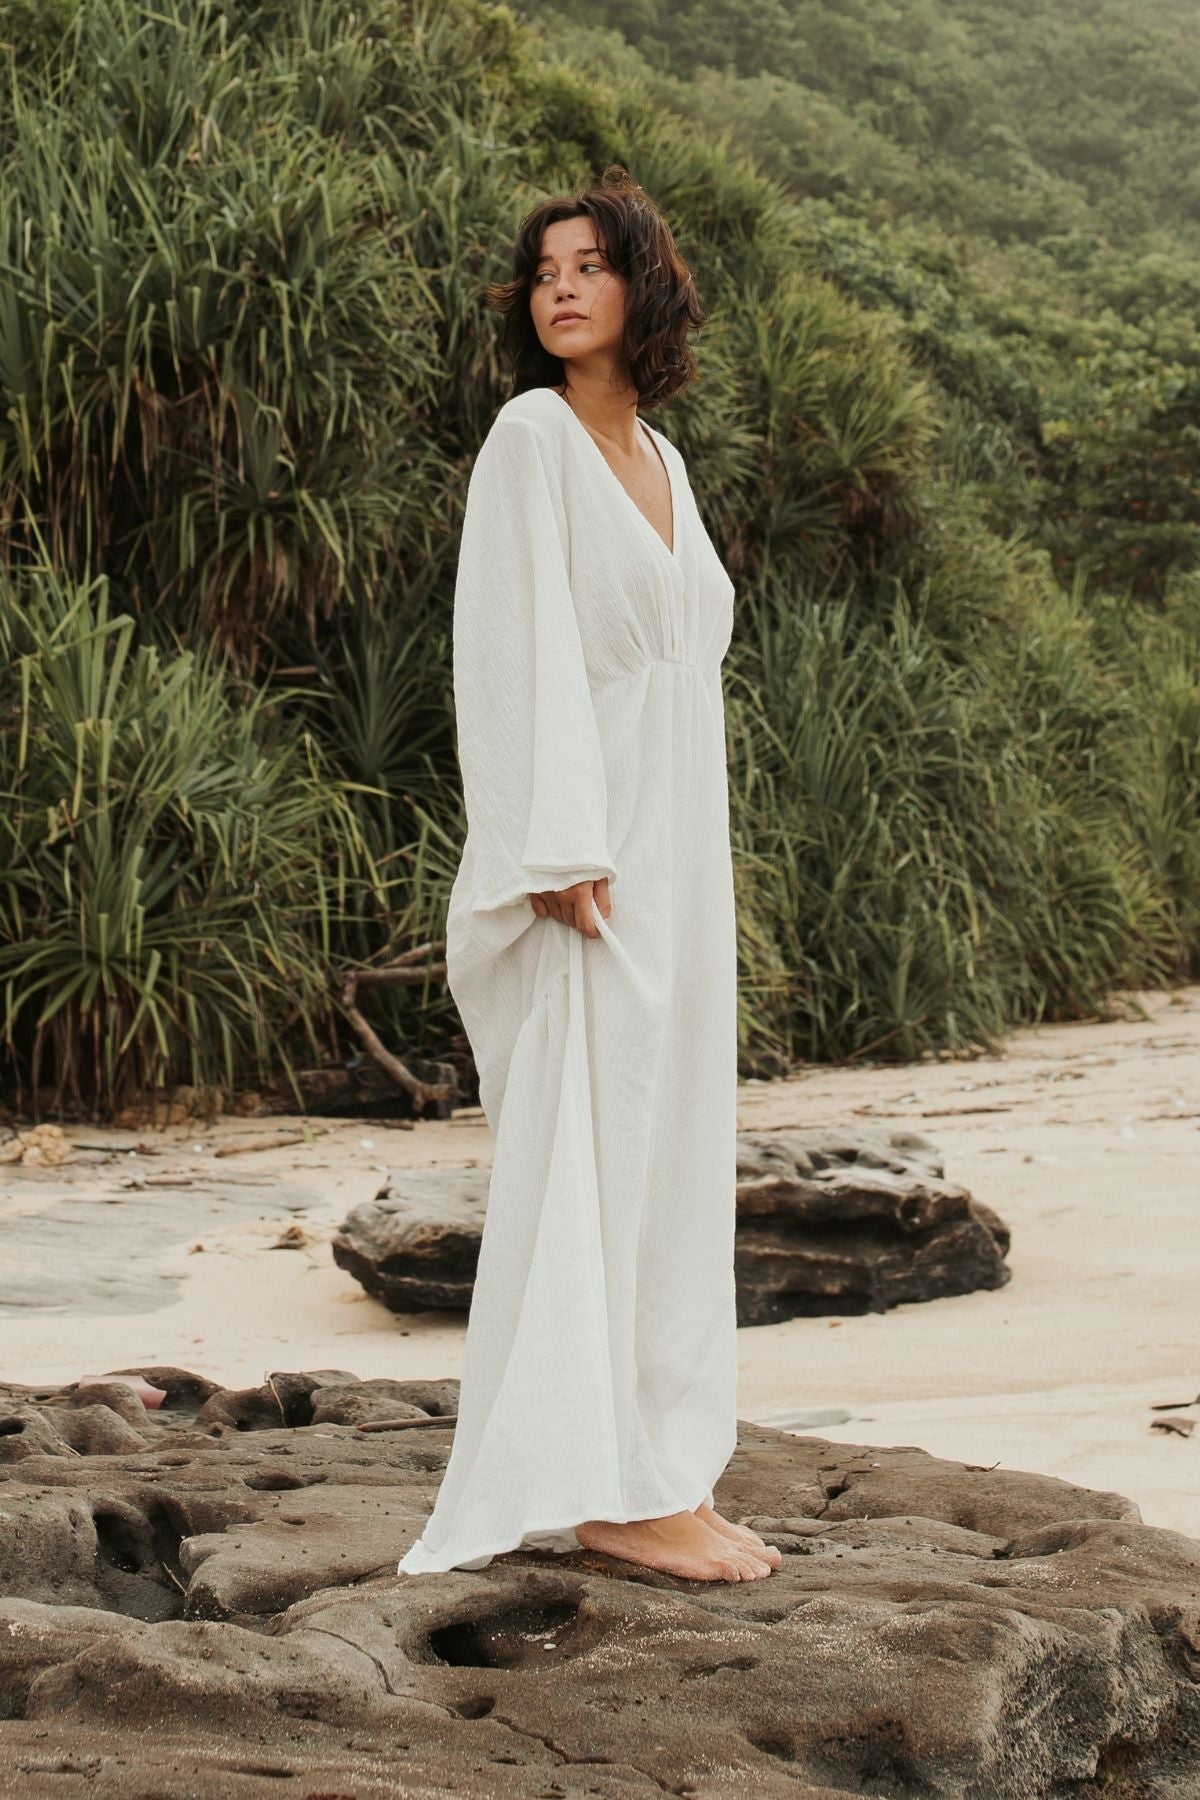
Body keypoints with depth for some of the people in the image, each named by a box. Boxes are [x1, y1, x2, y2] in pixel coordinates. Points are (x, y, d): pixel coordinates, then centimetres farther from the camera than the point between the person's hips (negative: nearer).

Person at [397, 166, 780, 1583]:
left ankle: (650, 1473, 14)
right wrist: (562, 851, -21)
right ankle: (607, 1483, -5)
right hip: (585, 851, -8)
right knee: (588, 1146, -8)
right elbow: (526, 643, -14)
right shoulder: (533, 432, -6)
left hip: (674, 850, 8)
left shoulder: (657, 457, 16)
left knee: (661, 1153, 8)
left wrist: (698, 874, 17)